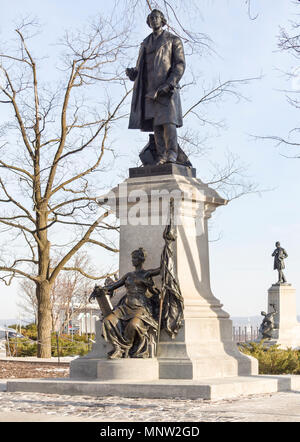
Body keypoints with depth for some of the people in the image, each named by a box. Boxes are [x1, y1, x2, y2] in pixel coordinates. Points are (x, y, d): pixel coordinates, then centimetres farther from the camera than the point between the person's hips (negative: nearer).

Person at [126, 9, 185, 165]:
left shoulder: (173, 40, 7)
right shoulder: (145, 44, 22)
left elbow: (180, 64, -2)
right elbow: (140, 67, 20)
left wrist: (170, 83, -17)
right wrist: (132, 72, -6)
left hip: (167, 88, -4)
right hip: (150, 89, 4)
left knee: (168, 120, -18)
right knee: (156, 123, -4)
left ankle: (172, 154, -17)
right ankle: (161, 157, -6)